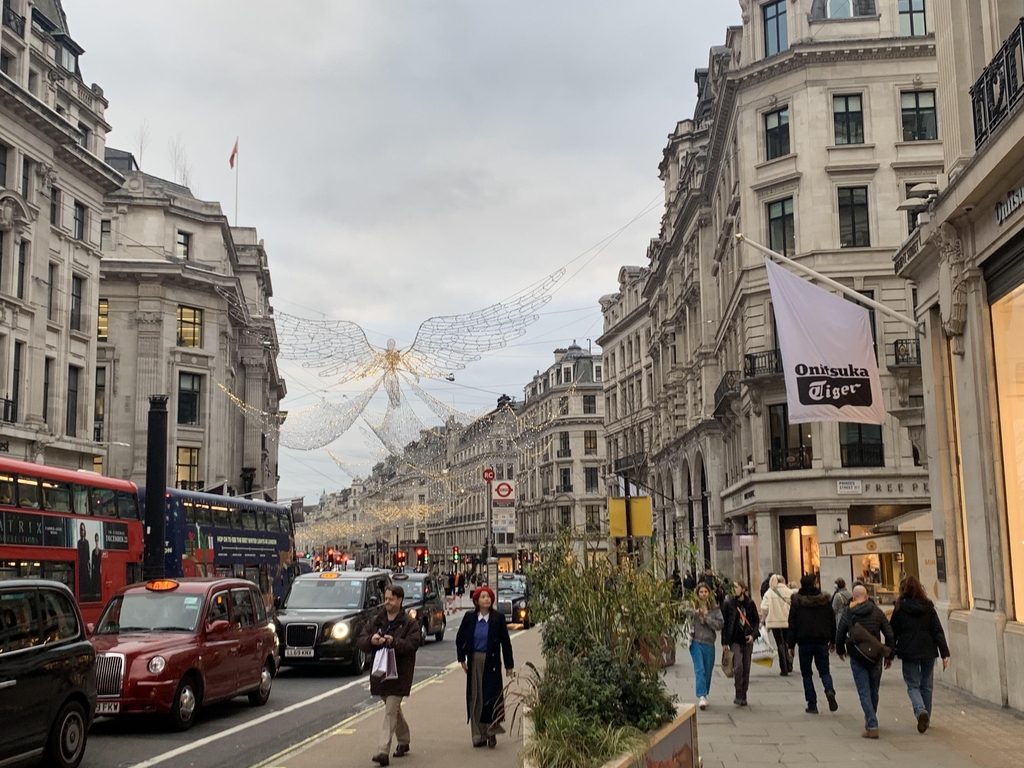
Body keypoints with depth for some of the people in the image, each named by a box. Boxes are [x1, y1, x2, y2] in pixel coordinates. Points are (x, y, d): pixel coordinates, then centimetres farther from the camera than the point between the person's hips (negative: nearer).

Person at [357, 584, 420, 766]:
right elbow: (361, 641, 3)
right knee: (394, 709, 19)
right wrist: (371, 640, -19)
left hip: (399, 673, -5)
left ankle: (383, 750, -15)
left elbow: (413, 644, -15)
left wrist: (394, 642, -29)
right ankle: (403, 742, 37)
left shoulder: (410, 623, -4)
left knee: (391, 711, -11)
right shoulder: (375, 621, 10)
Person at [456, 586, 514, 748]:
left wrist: (509, 665, 0)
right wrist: (462, 659, 4)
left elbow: (505, 642, 0)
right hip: (474, 662, 2)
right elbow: (460, 638, 10)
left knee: (492, 695, -5)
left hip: (492, 662, -2)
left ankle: (491, 732, 5)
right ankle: (478, 735, 12)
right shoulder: (469, 617, 1)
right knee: (475, 697, 4)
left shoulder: (498, 618, -3)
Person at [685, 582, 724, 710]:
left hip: (709, 643, 3)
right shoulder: (693, 605, 2)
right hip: (696, 642, -3)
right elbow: (687, 610, -19)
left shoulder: (714, 608, 7)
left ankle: (704, 695, 27)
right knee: (700, 669, -13)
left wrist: (706, 618, -11)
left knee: (708, 671, 10)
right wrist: (696, 612, -38)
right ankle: (701, 696, -16)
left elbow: (720, 624, 0)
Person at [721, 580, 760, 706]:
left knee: (746, 668, 7)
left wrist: (753, 634, -4)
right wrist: (725, 642, -7)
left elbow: (756, 620, 12)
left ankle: (743, 695, 18)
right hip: (735, 640, -3)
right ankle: (739, 694, -3)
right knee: (738, 666, -16)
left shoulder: (750, 603, 3)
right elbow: (724, 623, -3)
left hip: (747, 640, 3)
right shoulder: (728, 603, -5)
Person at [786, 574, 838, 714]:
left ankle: (812, 705, 3)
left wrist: (790, 645, -1)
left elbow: (792, 624, -5)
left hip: (804, 641, -2)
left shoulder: (796, 601, -5)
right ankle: (829, 691, -17)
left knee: (806, 673, 8)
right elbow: (832, 621, 9)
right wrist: (832, 641, 18)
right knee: (824, 670, 13)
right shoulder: (825, 600, 4)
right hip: (822, 641, 2)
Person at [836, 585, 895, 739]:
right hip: (875, 657, 2)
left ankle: (872, 726, -10)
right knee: (874, 691, 18)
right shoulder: (877, 612, 1)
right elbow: (889, 634, 0)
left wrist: (840, 651, 20)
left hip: (857, 658, -2)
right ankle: (870, 720, 34)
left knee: (864, 692, -1)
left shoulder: (848, 614, -4)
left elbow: (840, 635, 1)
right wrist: (889, 655, 10)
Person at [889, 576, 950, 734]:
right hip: (928, 651, 3)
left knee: (913, 685, 5)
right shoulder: (928, 607, 1)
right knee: (926, 686, 15)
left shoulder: (900, 609, -5)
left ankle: (921, 711, -21)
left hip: (909, 653, -3)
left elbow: (893, 632, -2)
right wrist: (945, 653, 0)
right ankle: (926, 719, 21)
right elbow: (938, 631, -2)